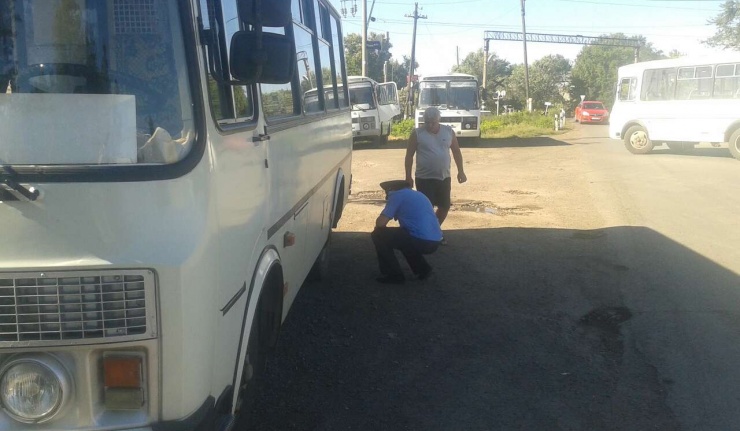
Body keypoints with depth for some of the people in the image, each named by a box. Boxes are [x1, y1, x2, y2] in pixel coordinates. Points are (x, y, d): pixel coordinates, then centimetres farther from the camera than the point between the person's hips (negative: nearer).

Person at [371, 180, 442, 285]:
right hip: (434, 242, 9)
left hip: (421, 241, -9)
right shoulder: (418, 195, 26)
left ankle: (395, 275, 4)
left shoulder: (397, 194, 2)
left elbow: (380, 222, -6)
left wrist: (379, 231, 17)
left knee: (378, 235, 2)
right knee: (401, 234, 34)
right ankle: (423, 269, 23)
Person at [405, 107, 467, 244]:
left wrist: (461, 171, 8)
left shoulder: (448, 131, 1)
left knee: (445, 207, 11)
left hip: (444, 177, 4)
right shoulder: (417, 134, -8)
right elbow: (409, 156, -4)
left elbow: (456, 151, 11)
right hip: (424, 178, -4)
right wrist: (408, 176, -5)